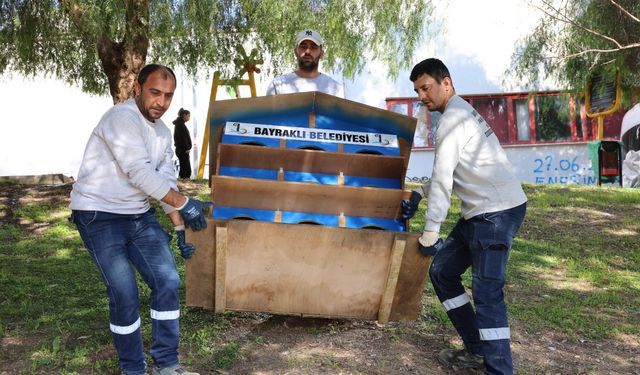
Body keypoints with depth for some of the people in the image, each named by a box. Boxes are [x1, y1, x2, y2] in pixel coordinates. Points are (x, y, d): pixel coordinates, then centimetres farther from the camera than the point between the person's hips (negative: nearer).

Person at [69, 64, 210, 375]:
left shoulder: (163, 132, 9)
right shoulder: (121, 118, -18)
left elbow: (165, 181, 11)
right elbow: (140, 174, -24)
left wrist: (180, 227, 6)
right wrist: (184, 204, -19)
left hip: (139, 216, 8)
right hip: (99, 217, -7)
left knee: (167, 281, 0)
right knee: (125, 295, -8)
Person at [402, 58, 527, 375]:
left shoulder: (453, 118, -13)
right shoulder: (461, 112, 18)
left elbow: (442, 180, -18)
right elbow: (445, 172, 28)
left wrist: (429, 235, -16)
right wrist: (418, 194, 24)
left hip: (498, 211, -10)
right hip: (480, 212, 10)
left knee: (486, 293, -16)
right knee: (442, 271, 12)